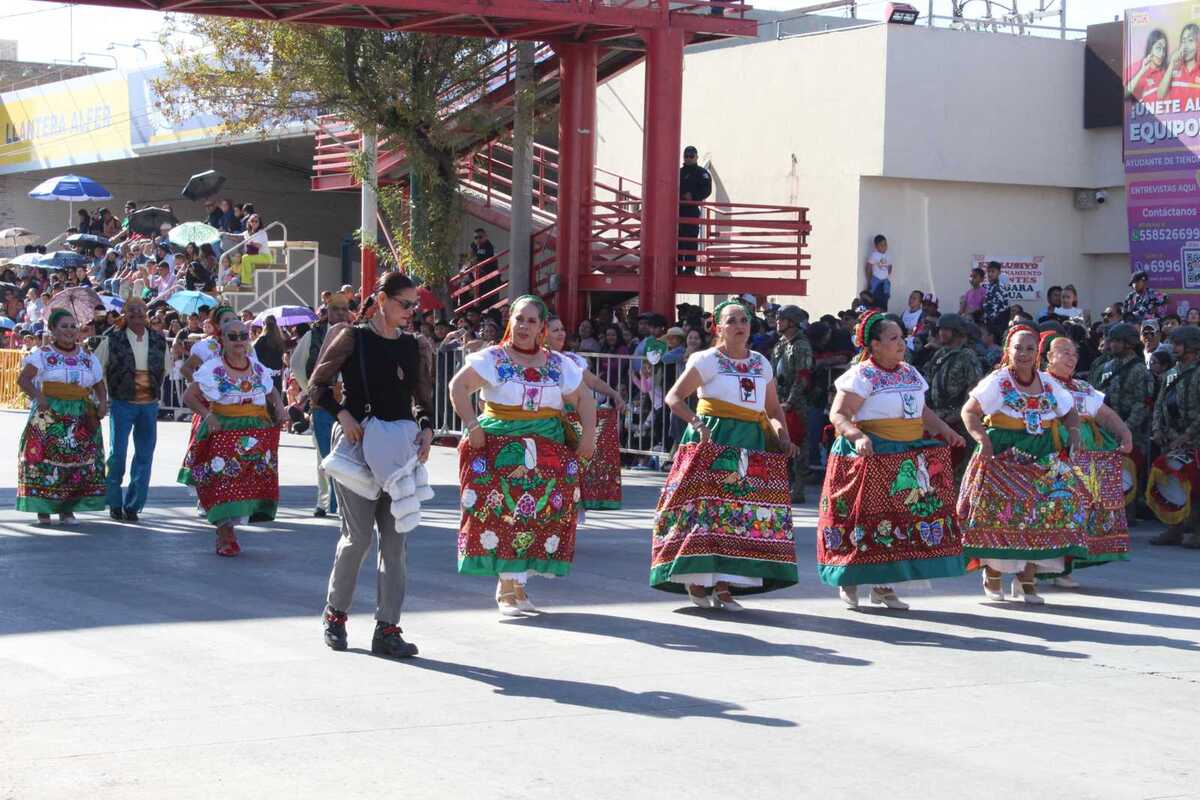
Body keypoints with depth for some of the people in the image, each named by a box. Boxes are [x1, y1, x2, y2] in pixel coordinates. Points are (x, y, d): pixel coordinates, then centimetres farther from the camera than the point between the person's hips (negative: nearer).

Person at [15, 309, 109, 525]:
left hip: (81, 418, 3)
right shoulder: (42, 354, 1)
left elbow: (99, 385, 20)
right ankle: (43, 509, 2)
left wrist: (103, 402, 0)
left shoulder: (88, 358, 14)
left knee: (79, 460, -1)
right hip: (49, 414, -3)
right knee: (46, 459, -7)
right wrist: (37, 395, -25)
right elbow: (23, 379, -8)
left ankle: (68, 509, 8)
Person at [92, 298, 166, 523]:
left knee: (145, 455, 3)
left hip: (149, 405, 3)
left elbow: (165, 367, 22)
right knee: (117, 454, -3)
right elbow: (96, 367, 5)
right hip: (122, 404, -3)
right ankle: (115, 503, 12)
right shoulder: (112, 340, -4)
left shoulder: (158, 340, 6)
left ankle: (133, 505, 12)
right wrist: (110, 390, 5)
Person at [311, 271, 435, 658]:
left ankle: (387, 629, 4)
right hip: (357, 442, -4)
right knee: (359, 536, -5)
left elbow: (423, 399, 16)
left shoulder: (416, 347, 10)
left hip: (399, 448, 4)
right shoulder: (353, 338, -2)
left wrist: (426, 430, -2)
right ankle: (335, 613, 18)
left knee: (396, 538, 0)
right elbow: (318, 384, 0)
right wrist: (342, 415, -14)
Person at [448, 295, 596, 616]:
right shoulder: (493, 359, 0)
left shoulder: (559, 364, 11)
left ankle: (516, 582, 12)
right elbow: (458, 387, -2)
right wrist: (473, 427, -10)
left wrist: (588, 435, 2)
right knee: (501, 510, -9)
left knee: (541, 513, -1)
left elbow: (583, 399, 15)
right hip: (500, 447, -3)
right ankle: (507, 590, -3)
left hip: (547, 451, 4)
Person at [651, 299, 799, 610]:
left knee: (743, 512, -1)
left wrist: (783, 437, 3)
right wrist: (697, 423, -18)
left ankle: (724, 585, 4)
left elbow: (774, 409, 21)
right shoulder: (707, 360, 0)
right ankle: (697, 581, -3)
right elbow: (674, 397, -4)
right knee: (706, 506, -11)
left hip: (751, 446, 5)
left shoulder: (762, 364, 15)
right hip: (713, 440, -5)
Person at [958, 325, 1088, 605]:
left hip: (1041, 456, 4)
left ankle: (1027, 579, 2)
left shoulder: (1047, 382, 11)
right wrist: (981, 437, -21)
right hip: (1003, 454, -4)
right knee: (1001, 508, -13)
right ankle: (992, 573, 5)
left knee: (1044, 510, -6)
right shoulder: (997, 381, -3)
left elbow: (1070, 411, 22)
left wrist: (1073, 431, 2)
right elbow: (969, 411, -6)